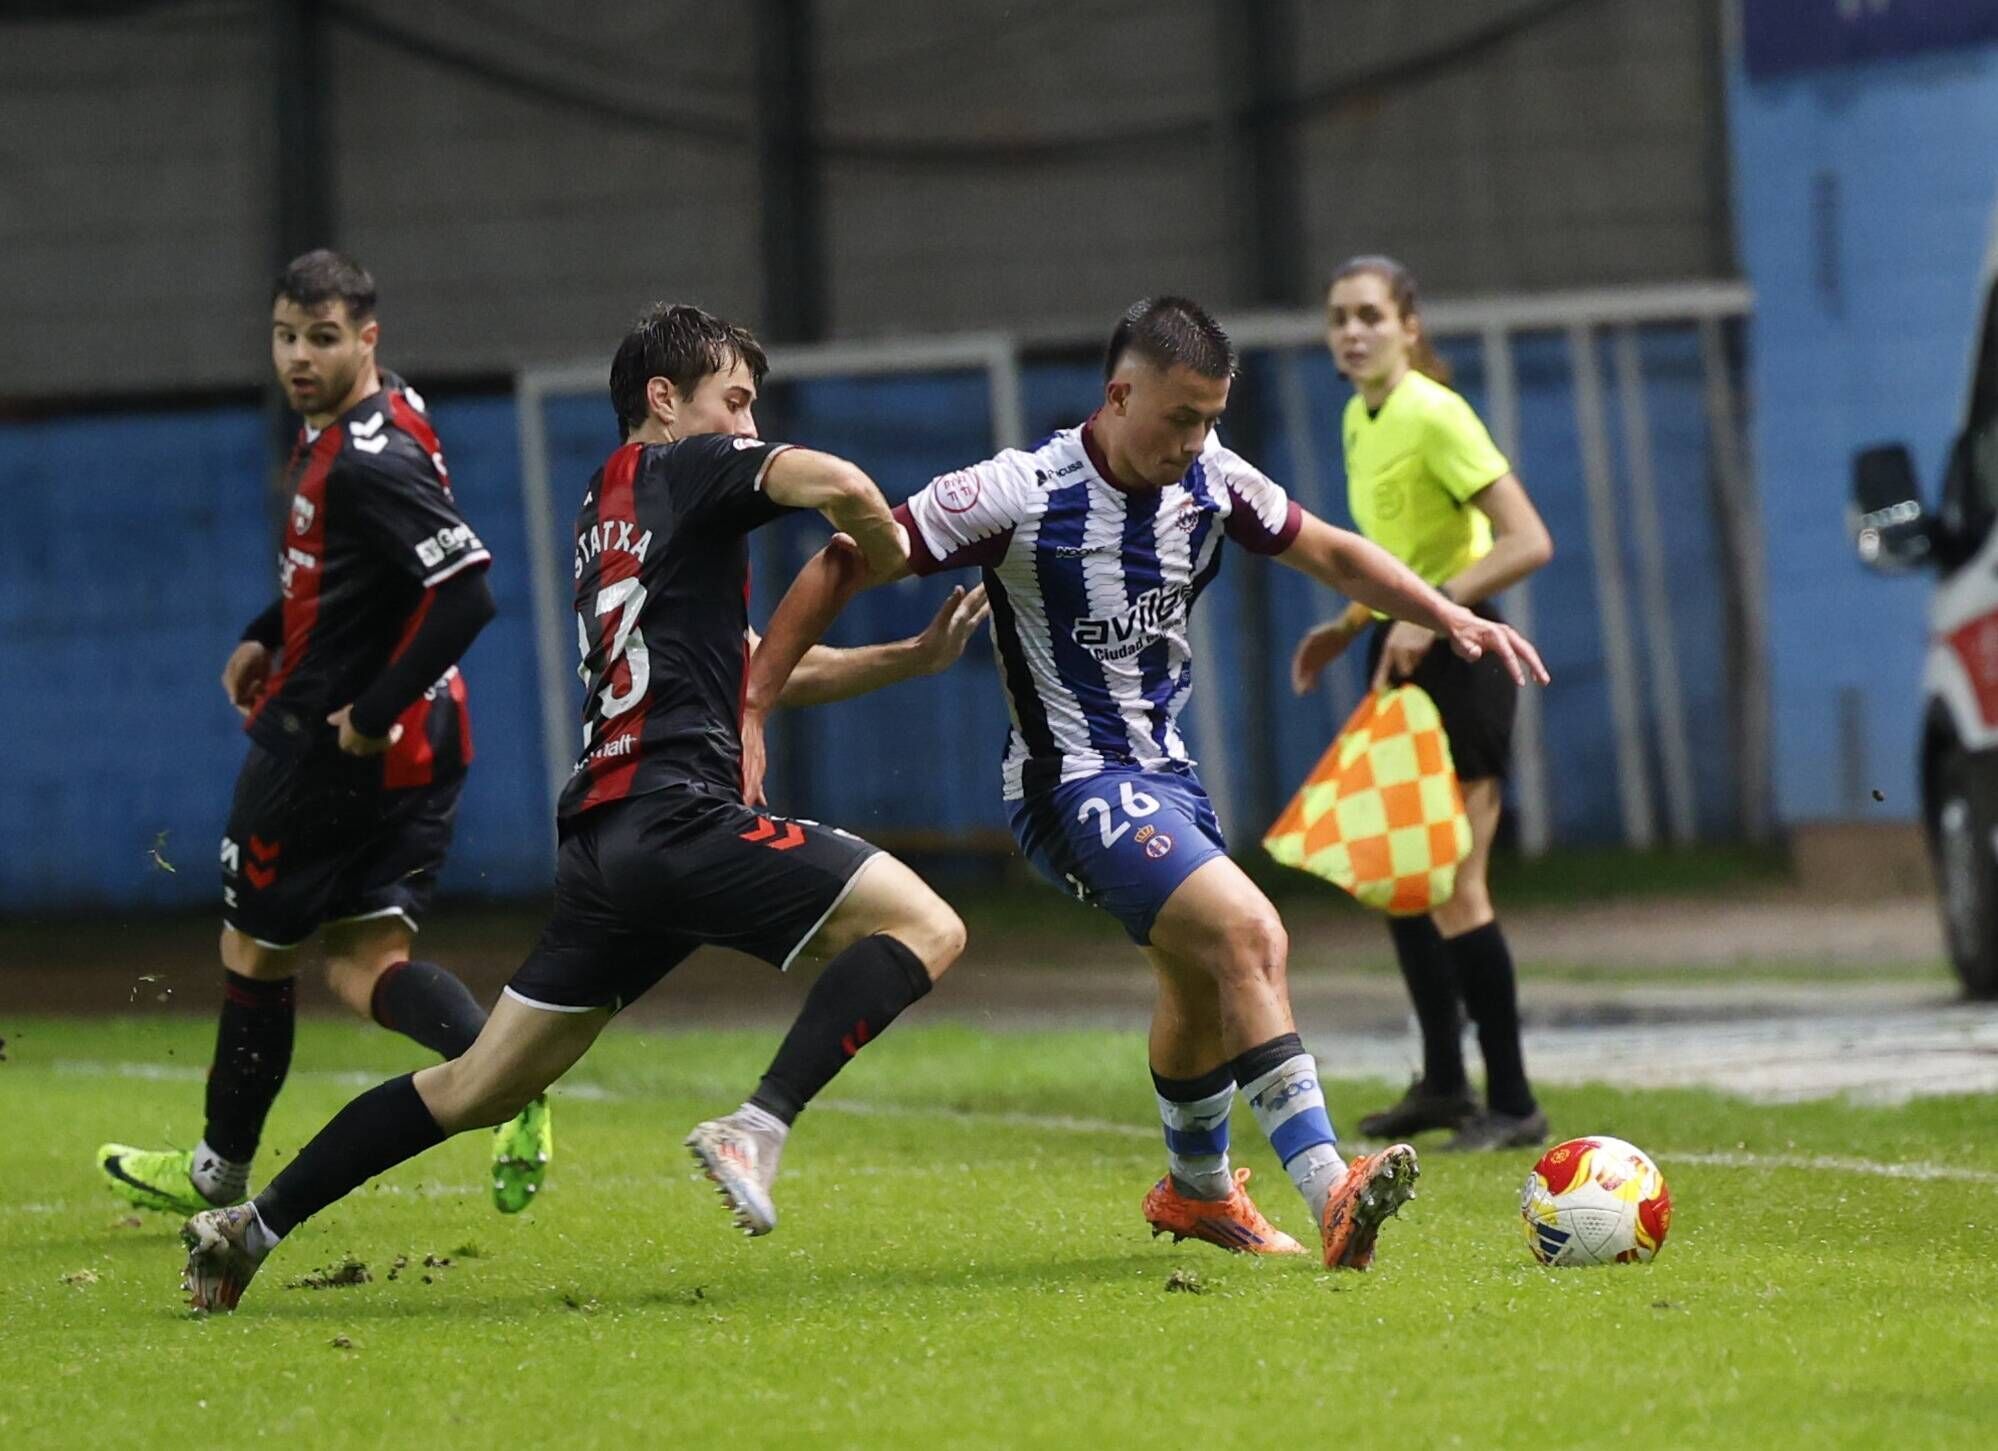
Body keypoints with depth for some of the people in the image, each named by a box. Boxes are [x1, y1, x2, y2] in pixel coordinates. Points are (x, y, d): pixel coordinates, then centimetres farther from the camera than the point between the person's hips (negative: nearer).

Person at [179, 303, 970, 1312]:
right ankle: (757, 1128, -25)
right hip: (678, 816, -9)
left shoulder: (604, 512, 28)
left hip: (601, 840, 9)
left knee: (479, 1088, 16)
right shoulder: (685, 470, 2)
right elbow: (836, 485, -18)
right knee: (926, 927, -12)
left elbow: (760, 675, 29)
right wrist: (890, 553, 3)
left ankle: (251, 1226, 17)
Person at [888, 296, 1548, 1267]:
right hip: (1074, 784, -8)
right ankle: (1331, 1199, -33)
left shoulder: (1210, 481, -2)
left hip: (1164, 769, 8)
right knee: (1248, 933, -26)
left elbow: (1331, 556, 13)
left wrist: (1452, 618, 0)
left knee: (1202, 981, 24)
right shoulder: (1022, 496, -20)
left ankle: (1195, 1189, 51)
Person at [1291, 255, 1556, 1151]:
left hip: (1455, 656, -9)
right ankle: (1443, 1084, 24)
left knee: (1452, 889, -10)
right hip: (1400, 656, 9)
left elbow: (1528, 543, -23)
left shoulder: (1434, 416, -15)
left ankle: (1512, 1104, -5)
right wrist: (1347, 627, 16)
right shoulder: (1359, 420, 11)